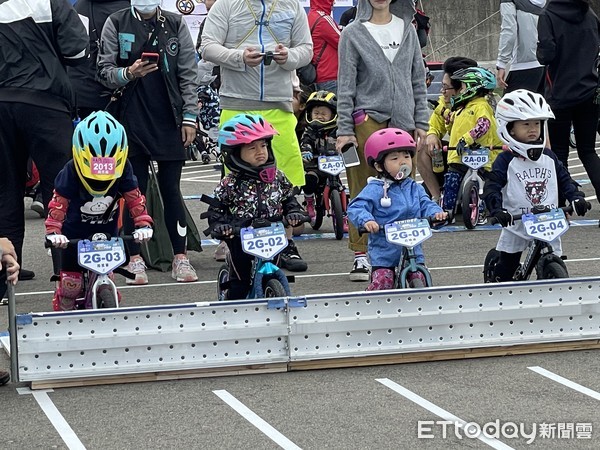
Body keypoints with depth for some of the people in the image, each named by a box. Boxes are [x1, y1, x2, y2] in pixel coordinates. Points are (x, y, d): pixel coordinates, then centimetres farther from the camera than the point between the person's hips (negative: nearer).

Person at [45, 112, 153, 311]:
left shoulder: (123, 169, -17)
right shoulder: (71, 172, -24)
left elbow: (134, 197, -11)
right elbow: (59, 203, -22)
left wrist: (143, 224, -24)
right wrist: (53, 231, -34)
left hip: (107, 232, 2)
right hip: (74, 234, -2)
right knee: (71, 282, -5)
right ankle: (63, 309, 18)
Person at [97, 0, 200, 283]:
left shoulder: (175, 24, 7)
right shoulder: (116, 24, 3)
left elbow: (189, 74, 6)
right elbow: (104, 71, 2)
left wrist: (189, 117, 0)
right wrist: (127, 74, -18)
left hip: (169, 122, 1)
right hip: (131, 120, -1)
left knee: (171, 190, 2)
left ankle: (180, 259, 7)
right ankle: (135, 259, 7)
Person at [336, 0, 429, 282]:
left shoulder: (407, 30, 12)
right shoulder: (353, 33, 1)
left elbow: (418, 80, 15)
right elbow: (345, 86, 0)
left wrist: (421, 122, 9)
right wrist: (345, 130, -6)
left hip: (403, 121, 3)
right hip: (368, 119, -3)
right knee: (363, 189, -2)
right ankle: (361, 255, 4)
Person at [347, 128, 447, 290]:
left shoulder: (414, 188, 9)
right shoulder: (375, 190, -8)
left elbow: (425, 204, 5)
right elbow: (356, 207, -16)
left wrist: (436, 213, -18)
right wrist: (366, 220, -37)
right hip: (383, 253, -4)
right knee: (382, 281, -14)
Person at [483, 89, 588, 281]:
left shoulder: (549, 157, 6)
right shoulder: (506, 161, -8)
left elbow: (564, 179, 13)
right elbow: (491, 187, -16)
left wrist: (576, 197, -5)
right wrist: (497, 210, -32)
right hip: (516, 228, -3)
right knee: (506, 270, 6)